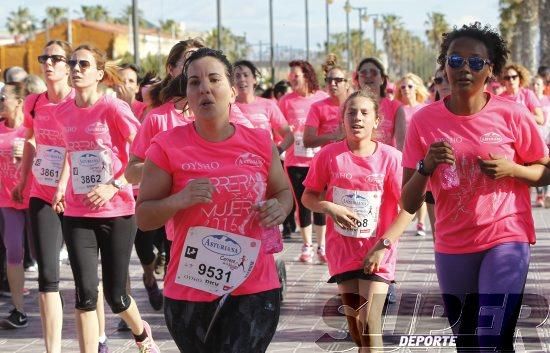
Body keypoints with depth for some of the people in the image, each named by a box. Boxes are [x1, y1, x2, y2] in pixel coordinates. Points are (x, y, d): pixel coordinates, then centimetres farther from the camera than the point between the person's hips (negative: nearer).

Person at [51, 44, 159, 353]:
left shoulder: (114, 108, -10)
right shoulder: (64, 112, 4)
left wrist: (114, 185, -20)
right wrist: (62, 185, 8)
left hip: (116, 212, -3)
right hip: (77, 214, 3)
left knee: (115, 295, 6)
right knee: (85, 293, -6)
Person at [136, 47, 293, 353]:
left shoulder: (260, 142, 1)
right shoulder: (168, 146, -6)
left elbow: (284, 192, 16)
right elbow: (143, 218, -3)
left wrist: (279, 208, -7)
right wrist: (179, 200, -22)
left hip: (255, 288, 1)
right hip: (190, 292, 0)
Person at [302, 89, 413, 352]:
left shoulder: (390, 157, -11)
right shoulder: (329, 155, -5)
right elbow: (308, 197, 4)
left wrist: (383, 245, -18)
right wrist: (329, 207, -18)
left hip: (377, 253, -3)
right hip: (342, 250, 3)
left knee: (370, 326, -11)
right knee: (354, 325, 13)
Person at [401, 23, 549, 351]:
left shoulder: (512, 114, -8)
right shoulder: (424, 120, -4)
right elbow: (408, 204, -3)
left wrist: (510, 169, -15)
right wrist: (426, 167, -22)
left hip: (506, 237, -3)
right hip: (452, 246, 3)